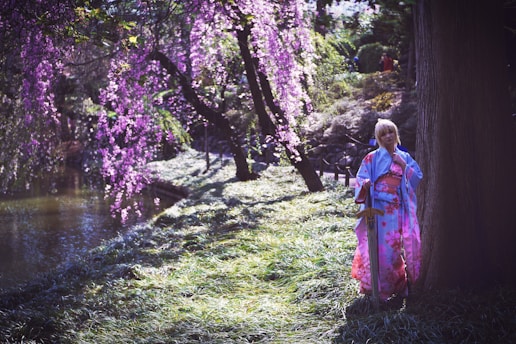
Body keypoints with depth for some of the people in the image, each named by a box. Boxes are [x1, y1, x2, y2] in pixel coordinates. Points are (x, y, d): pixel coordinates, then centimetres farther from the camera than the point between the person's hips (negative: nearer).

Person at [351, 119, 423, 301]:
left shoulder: (405, 157, 15)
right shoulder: (372, 158, 4)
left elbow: (418, 176, 8)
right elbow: (361, 178, -3)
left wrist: (404, 165, -4)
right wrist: (365, 184, -25)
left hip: (400, 208, 4)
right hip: (379, 207, -4)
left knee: (408, 242, -1)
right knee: (381, 244, -8)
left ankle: (399, 284, 12)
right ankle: (377, 286, -2)